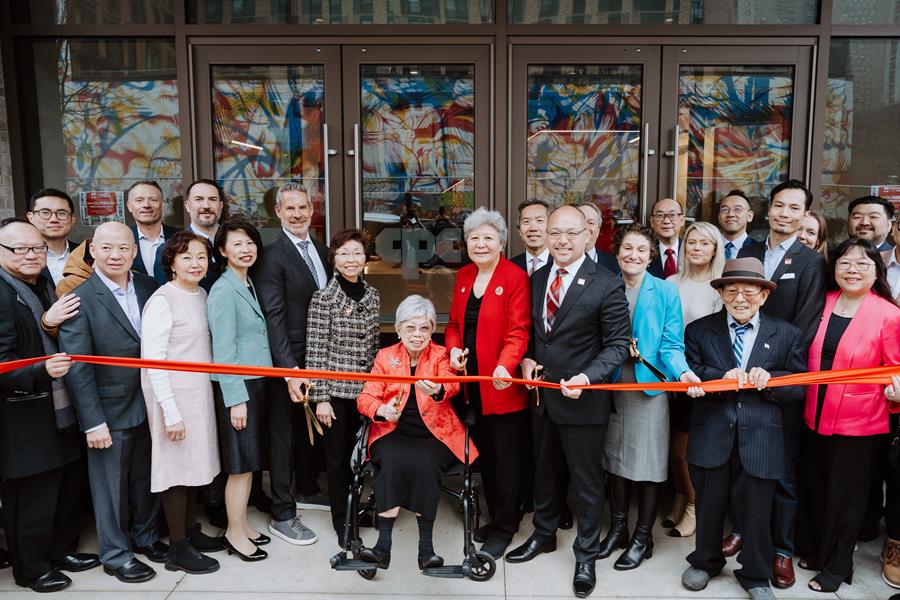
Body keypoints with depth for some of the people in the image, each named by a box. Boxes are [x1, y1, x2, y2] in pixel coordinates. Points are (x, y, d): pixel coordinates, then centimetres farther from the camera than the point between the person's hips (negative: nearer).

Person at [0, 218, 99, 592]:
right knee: (31, 498, 6)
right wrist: (42, 370, -36)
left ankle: (62, 550, 38)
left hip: (62, 414, 8)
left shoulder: (45, 287, 10)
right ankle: (31, 569, 26)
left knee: (69, 487, 19)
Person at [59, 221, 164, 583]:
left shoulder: (149, 288, 0)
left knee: (147, 479, 19)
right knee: (111, 485, 11)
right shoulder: (80, 300, -14)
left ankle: (146, 537, 39)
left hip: (148, 406, 4)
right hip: (110, 411, -4)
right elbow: (76, 367, -14)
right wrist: (93, 423, -16)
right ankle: (115, 555, 29)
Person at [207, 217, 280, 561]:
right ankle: (235, 534, 15)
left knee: (249, 461, 15)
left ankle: (242, 525, 27)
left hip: (257, 382, 8)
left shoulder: (249, 285, 12)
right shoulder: (223, 291, -13)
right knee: (242, 463, 1)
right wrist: (235, 399, -17)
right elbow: (223, 351, -16)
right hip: (236, 387, -8)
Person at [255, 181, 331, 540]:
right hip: (289, 360, -7)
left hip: (318, 358, 7)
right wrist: (289, 368, -23)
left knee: (310, 427, 21)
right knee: (284, 433, 3)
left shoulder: (321, 250, 9)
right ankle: (282, 514, 14)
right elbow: (274, 317, -18)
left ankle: (308, 490, 40)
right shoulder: (273, 256, -13)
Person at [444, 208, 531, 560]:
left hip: (502, 384, -6)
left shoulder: (515, 277, -11)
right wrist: (453, 348, -6)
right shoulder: (463, 276, 9)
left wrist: (505, 365, -33)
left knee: (506, 459, 5)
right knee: (485, 455, 17)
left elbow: (518, 332, -17)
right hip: (472, 382, 7)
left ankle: (503, 529, 20)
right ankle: (495, 516, 33)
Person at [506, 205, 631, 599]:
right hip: (541, 394, 6)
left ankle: (586, 556, 29)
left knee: (587, 482, 10)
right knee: (544, 471, 23)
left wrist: (587, 377, -25)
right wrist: (527, 358, -3)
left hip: (582, 399, -6)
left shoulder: (606, 285, -14)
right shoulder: (537, 279, 5)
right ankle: (544, 534, 44)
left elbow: (618, 343, -13)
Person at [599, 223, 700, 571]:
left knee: (647, 463, 4)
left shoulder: (666, 291, -6)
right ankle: (618, 528, 31)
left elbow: (671, 344, -9)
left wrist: (682, 371, -26)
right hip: (612, 386, 3)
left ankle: (643, 537, 22)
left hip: (650, 386, -3)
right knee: (615, 459, 13)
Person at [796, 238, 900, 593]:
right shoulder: (824, 303, 1)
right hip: (815, 417, 4)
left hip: (858, 423, -4)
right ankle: (812, 549, 40)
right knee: (813, 489, 19)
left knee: (846, 497, 12)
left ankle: (836, 566, 31)